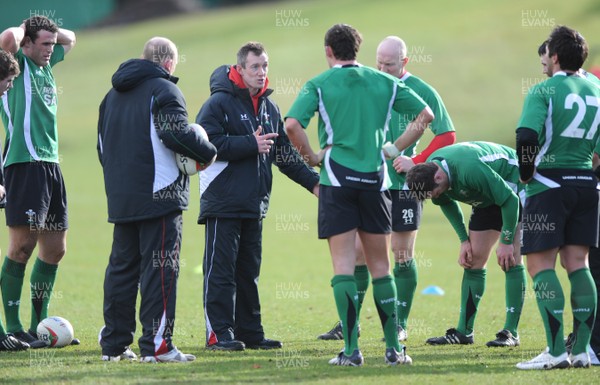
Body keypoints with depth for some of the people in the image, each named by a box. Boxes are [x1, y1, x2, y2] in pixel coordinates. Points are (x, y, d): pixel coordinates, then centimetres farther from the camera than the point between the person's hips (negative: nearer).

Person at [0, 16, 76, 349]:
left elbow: (70, 39, 36)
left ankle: (39, 325, 19)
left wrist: (46, 29, 18)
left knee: (55, 249, 10)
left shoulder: (46, 65, 18)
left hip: (51, 165, 9)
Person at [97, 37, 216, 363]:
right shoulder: (164, 90, -7)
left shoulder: (114, 94, 19)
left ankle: (113, 344, 14)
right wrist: (207, 152, -6)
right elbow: (176, 133, -20)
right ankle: (156, 344, -11)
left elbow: (102, 144, 22)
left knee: (121, 266, 12)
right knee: (160, 268, -6)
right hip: (159, 195, -7)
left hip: (120, 198, 7)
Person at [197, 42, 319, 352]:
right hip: (222, 203, -7)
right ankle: (219, 333, -5)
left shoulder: (269, 107, 15)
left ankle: (249, 331, 16)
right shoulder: (219, 103, -8)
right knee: (220, 269, -6)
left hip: (254, 204, 7)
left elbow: (284, 153, 21)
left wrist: (313, 181, 12)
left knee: (249, 271, 11)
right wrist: (251, 144, -20)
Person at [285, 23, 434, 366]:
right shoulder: (384, 83, 8)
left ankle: (352, 349, -8)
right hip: (375, 180, 3)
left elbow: (292, 124, -16)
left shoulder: (319, 85, -2)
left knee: (343, 264, -2)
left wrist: (312, 157, -2)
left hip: (337, 180, -2)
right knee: (380, 265, 10)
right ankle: (394, 348, 8)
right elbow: (426, 114, 10)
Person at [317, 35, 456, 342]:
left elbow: (447, 136, -4)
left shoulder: (422, 92, -4)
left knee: (403, 254, 2)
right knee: (357, 251, 1)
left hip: (404, 183, -4)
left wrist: (416, 162, -13)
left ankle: (400, 323, 12)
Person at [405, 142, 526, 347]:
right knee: (474, 258, 3)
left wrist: (506, 242, -23)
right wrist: (464, 240, 3)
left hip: (514, 189, -8)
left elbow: (509, 199, -30)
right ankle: (464, 332, 5)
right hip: (488, 198, 8)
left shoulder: (470, 170, -40)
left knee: (510, 260, -15)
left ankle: (511, 333, -13)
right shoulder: (428, 170, -14)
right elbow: (447, 203, 7)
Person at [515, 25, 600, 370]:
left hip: (549, 185, -6)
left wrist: (527, 171, -9)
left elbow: (527, 135, -22)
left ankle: (556, 351, -11)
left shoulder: (544, 90, -10)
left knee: (541, 266, -3)